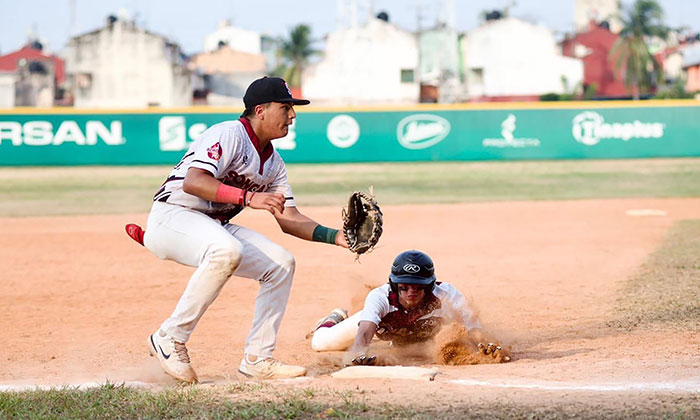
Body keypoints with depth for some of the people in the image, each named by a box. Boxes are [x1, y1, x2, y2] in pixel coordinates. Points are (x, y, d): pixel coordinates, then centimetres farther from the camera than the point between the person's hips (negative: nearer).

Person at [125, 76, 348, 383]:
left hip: (215, 227, 9)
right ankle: (170, 339, -25)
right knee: (227, 250, -37)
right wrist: (248, 197, -39)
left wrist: (335, 237, -4)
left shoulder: (273, 162, 12)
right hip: (173, 215, -9)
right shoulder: (229, 135, -16)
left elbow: (289, 218, 11)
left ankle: (257, 359, 2)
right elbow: (193, 182, -29)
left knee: (281, 263, -3)